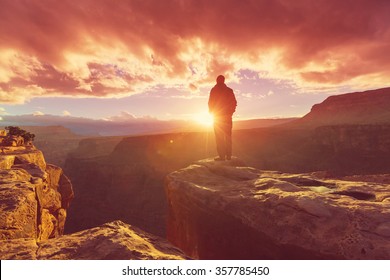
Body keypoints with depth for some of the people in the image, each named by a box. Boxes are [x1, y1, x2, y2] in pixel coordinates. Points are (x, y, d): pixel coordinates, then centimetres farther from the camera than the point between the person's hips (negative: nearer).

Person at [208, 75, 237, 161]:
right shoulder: (229, 90, 9)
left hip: (217, 115, -3)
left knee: (219, 136, -3)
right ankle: (228, 155, 8)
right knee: (228, 136, 8)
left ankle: (222, 156, -7)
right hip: (227, 116, 3)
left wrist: (211, 112, 11)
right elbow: (234, 102, 7)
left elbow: (210, 103, -4)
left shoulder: (214, 90, -1)